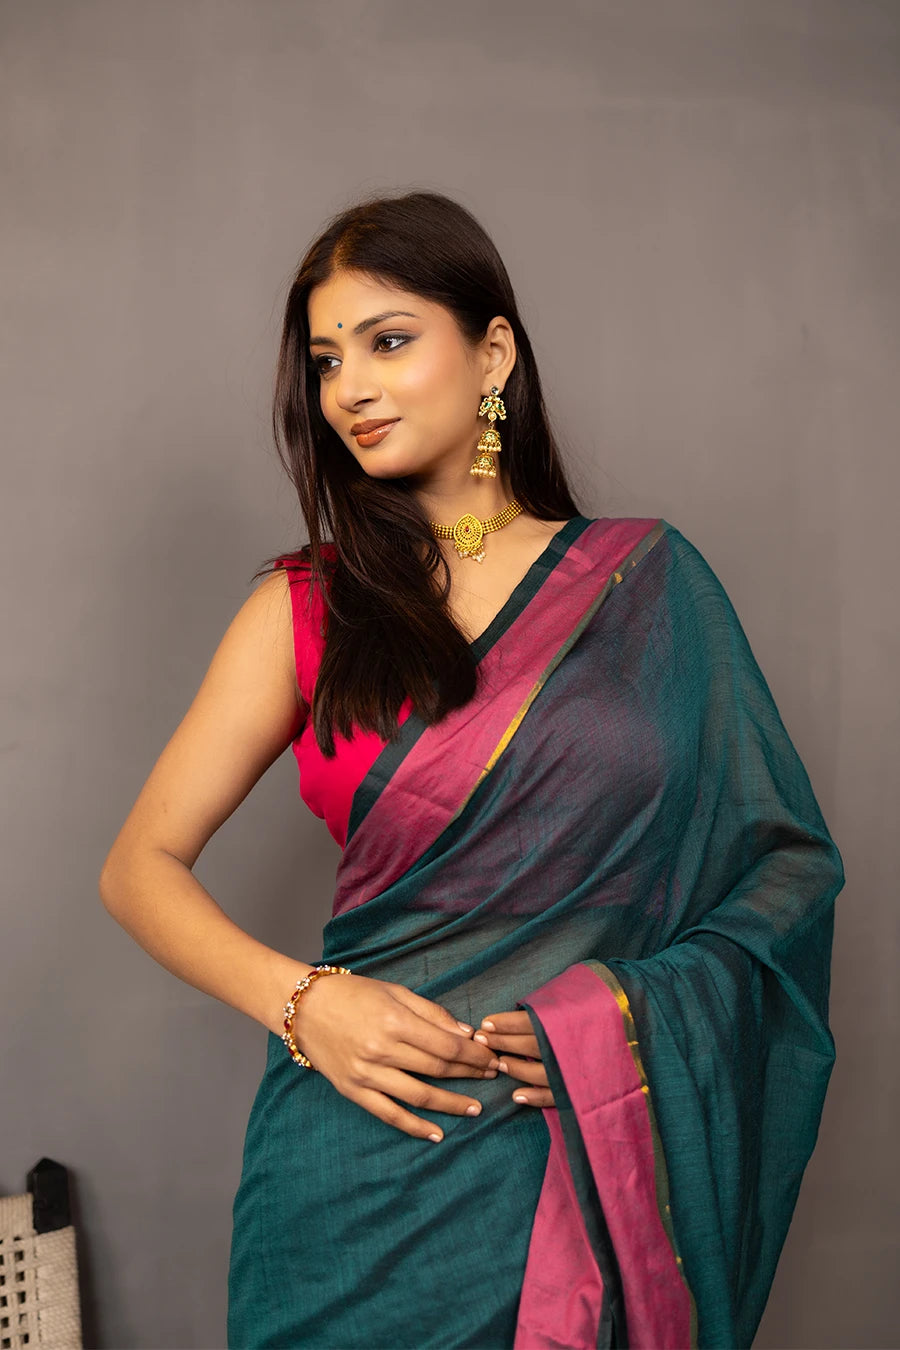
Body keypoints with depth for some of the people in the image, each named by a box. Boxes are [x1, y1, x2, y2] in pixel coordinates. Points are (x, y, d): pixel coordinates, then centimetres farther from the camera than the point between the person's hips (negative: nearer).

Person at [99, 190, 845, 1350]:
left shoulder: (648, 580, 0)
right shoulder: (304, 609, 0)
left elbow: (787, 855, 3)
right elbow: (140, 866, 1)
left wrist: (643, 1006, -13)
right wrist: (300, 1000, -15)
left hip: (593, 1154, 1)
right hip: (365, 1154, 0)